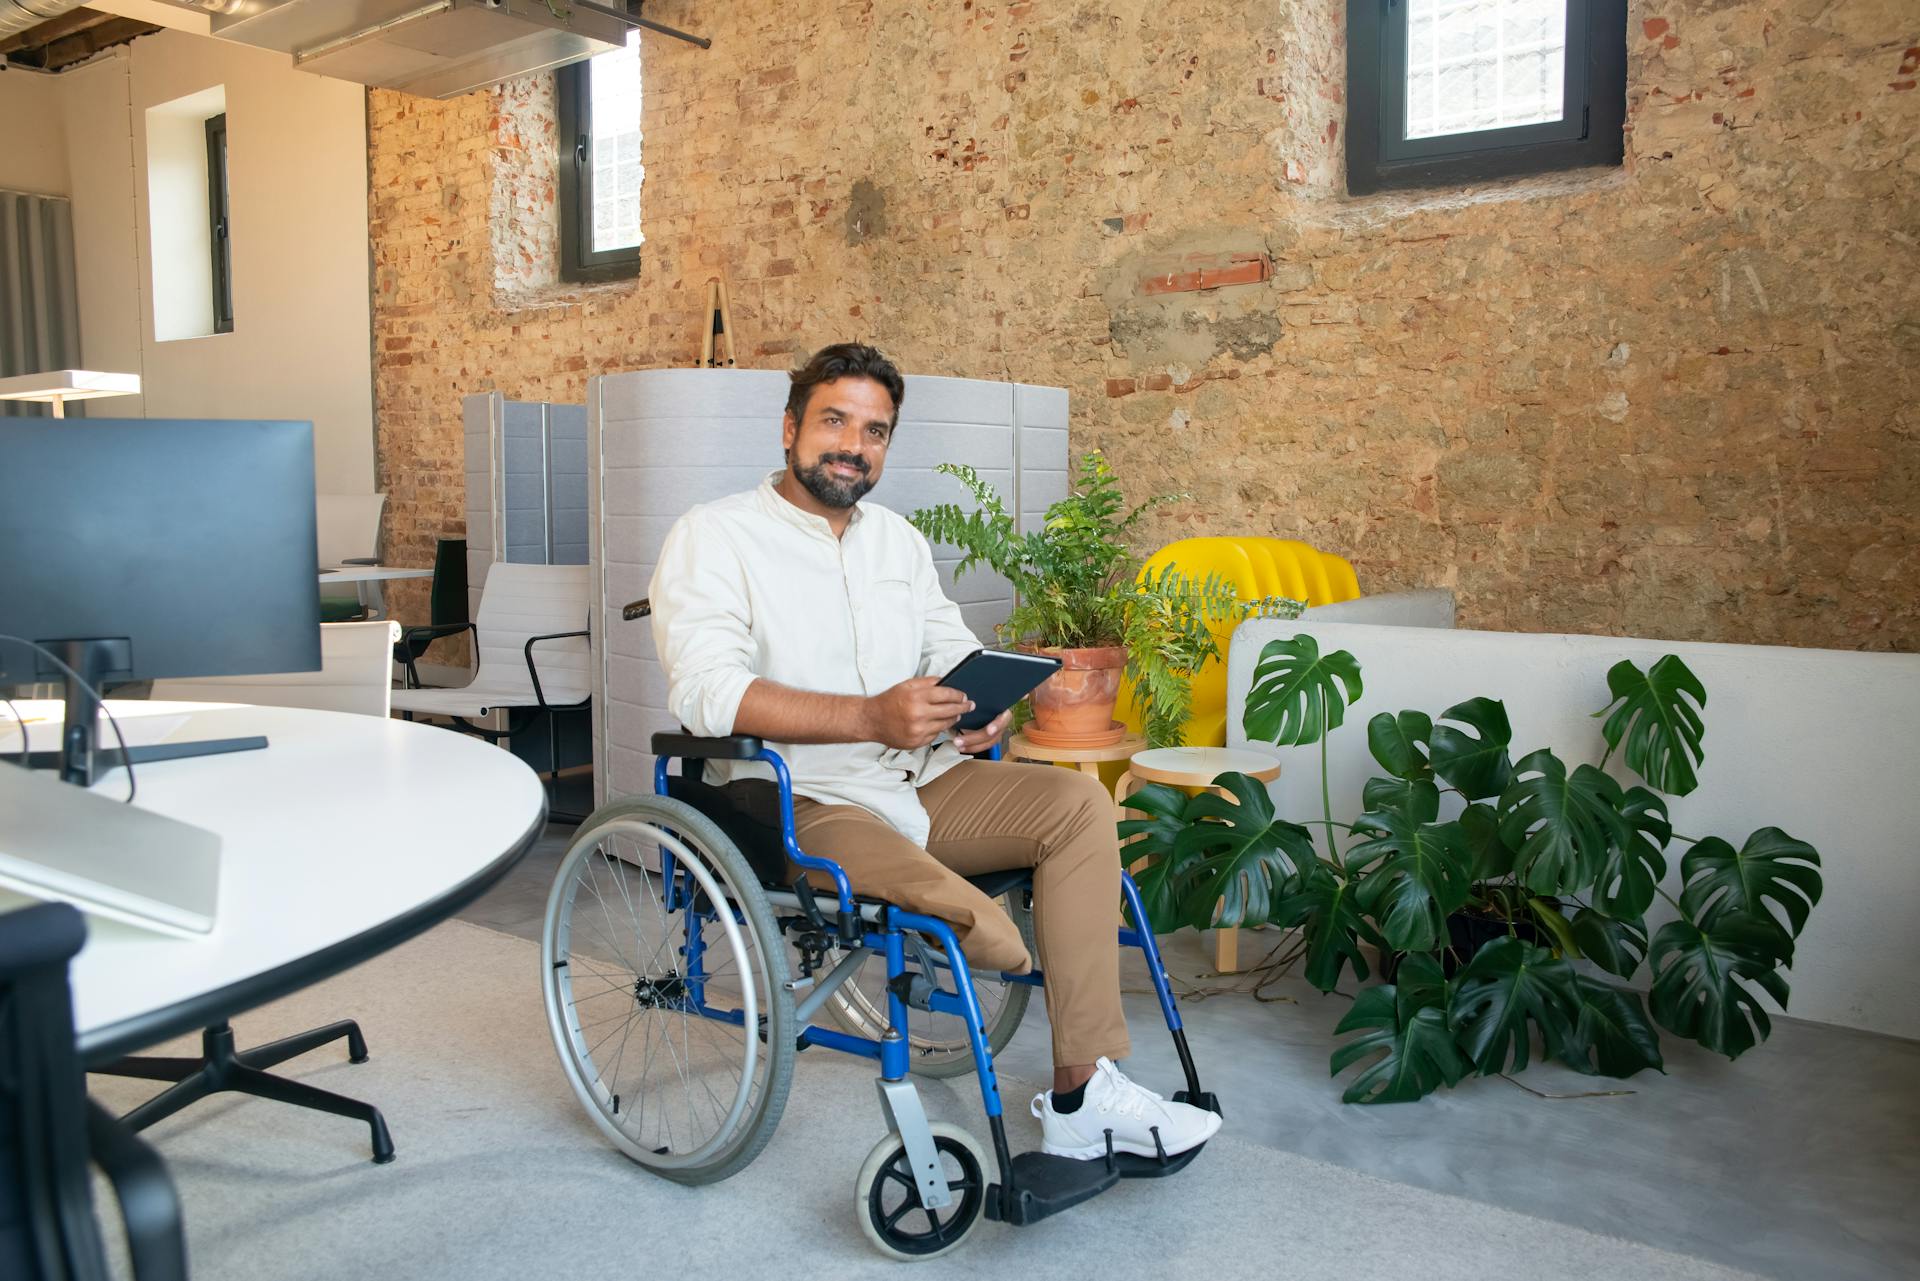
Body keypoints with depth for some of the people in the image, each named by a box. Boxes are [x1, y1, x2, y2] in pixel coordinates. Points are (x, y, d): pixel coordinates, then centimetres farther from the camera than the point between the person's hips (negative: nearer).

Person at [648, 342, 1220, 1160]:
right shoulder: (713, 537, -4)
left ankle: (1082, 1094, -13)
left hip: (922, 784, 7)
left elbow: (953, 649, 18)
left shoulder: (899, 539, 19)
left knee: (1079, 802, -15)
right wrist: (872, 717, -29)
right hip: (799, 803, -7)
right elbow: (706, 691, -19)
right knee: (959, 911, -33)